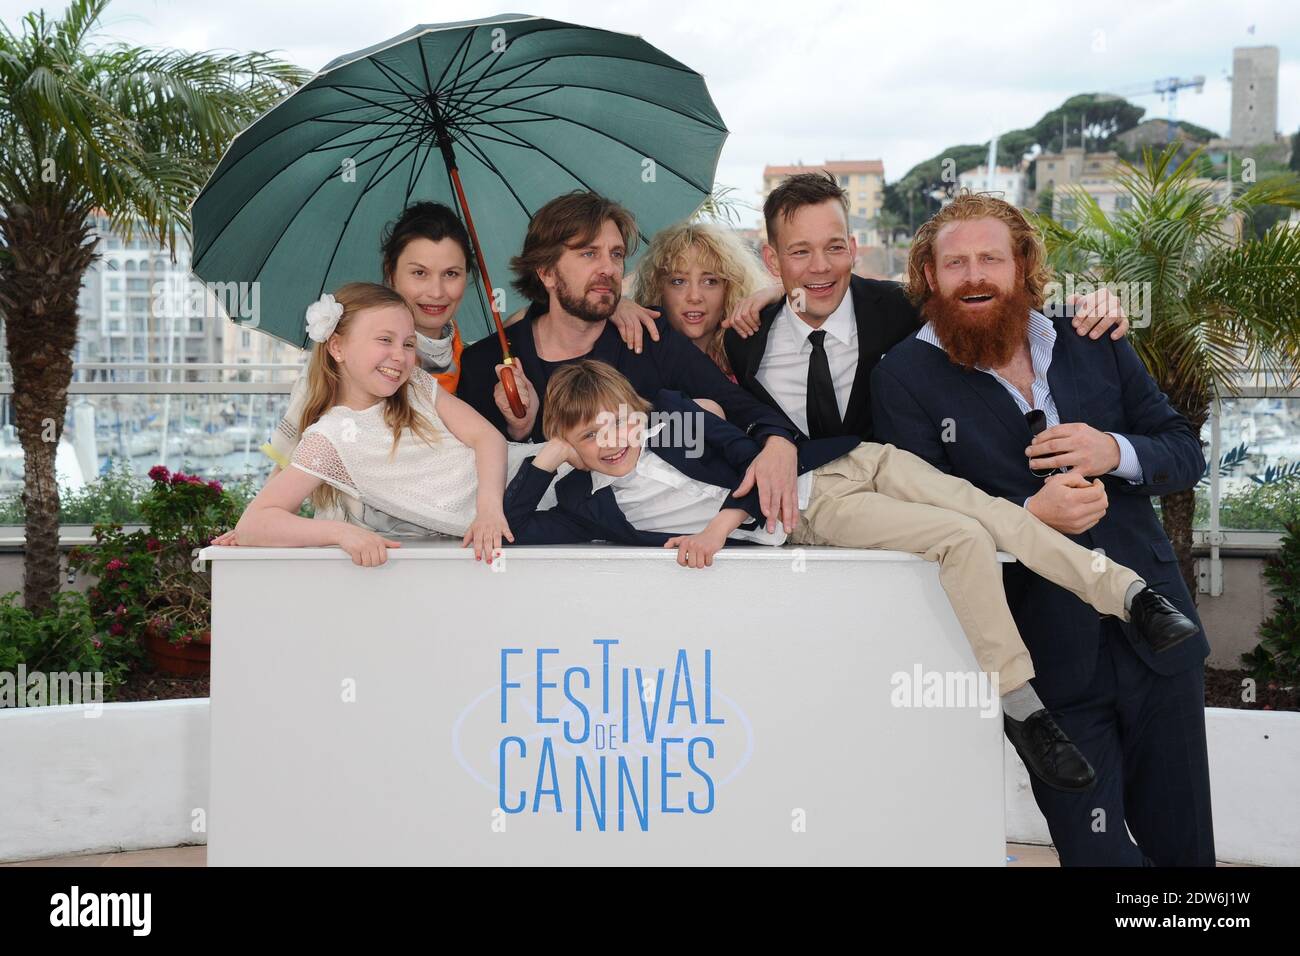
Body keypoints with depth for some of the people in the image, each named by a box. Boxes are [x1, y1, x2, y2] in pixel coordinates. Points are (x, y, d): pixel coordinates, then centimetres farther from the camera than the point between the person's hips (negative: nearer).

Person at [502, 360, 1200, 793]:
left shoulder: (675, 414, 4)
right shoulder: (591, 501, 1)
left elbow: (756, 459, -2)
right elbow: (513, 526, -4)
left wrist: (722, 523, -15)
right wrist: (546, 456, -8)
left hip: (845, 464, 3)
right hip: (809, 521, -3)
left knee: (986, 509, -13)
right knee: (963, 542, -22)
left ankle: (1124, 590, -3)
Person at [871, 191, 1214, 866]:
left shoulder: (1094, 345, 8)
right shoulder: (905, 377, -3)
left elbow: (1186, 452, 10)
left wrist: (1115, 452, -12)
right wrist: (1029, 515, -26)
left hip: (1158, 636, 4)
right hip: (1049, 656, -4)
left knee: (1183, 843, 14)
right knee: (1098, 850, 0)